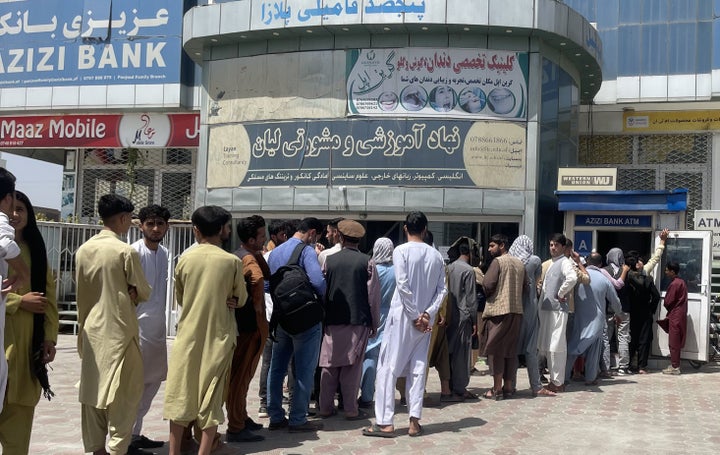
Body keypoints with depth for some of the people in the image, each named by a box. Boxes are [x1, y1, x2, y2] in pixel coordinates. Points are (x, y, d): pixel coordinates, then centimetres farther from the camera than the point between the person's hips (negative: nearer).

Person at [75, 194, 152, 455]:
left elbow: (82, 290, 10)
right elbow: (143, 293, -5)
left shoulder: (83, 250, 3)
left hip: (91, 329, 6)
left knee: (93, 390, 12)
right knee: (123, 393, 2)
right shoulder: (126, 252, -14)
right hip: (120, 330, -6)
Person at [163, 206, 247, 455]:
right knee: (211, 399, 5)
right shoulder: (232, 261, -8)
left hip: (188, 335, 2)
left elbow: (179, 298, 9)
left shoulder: (184, 259, -2)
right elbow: (241, 299, 4)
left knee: (181, 396, 9)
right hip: (219, 336, -2)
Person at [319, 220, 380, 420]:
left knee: (330, 365, 9)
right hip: (358, 321, -2)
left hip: (332, 320, 2)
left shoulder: (329, 261, 1)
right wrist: (374, 323, 6)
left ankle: (326, 407, 15)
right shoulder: (367, 262, -4)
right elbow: (373, 295, -3)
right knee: (353, 366, 3)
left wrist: (324, 316, 16)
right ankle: (351, 409, 5)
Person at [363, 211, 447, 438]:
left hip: (402, 317, -4)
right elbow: (442, 289, 1)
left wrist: (415, 316, -10)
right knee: (418, 369, 9)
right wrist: (427, 313, -5)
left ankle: (385, 423, -1)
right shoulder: (436, 255, 7)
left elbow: (403, 285, -15)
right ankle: (415, 422, 7)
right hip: (425, 320, 5)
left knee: (388, 368, 1)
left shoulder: (401, 251, -8)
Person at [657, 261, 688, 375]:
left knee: (674, 342, -4)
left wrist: (668, 311, 5)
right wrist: (670, 311, 10)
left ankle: (675, 367, 0)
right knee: (676, 342, 13)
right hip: (680, 314, 9)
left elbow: (667, 302, -15)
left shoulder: (674, 284, -18)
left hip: (675, 316, -9)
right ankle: (675, 364, 19)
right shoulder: (681, 282, 12)